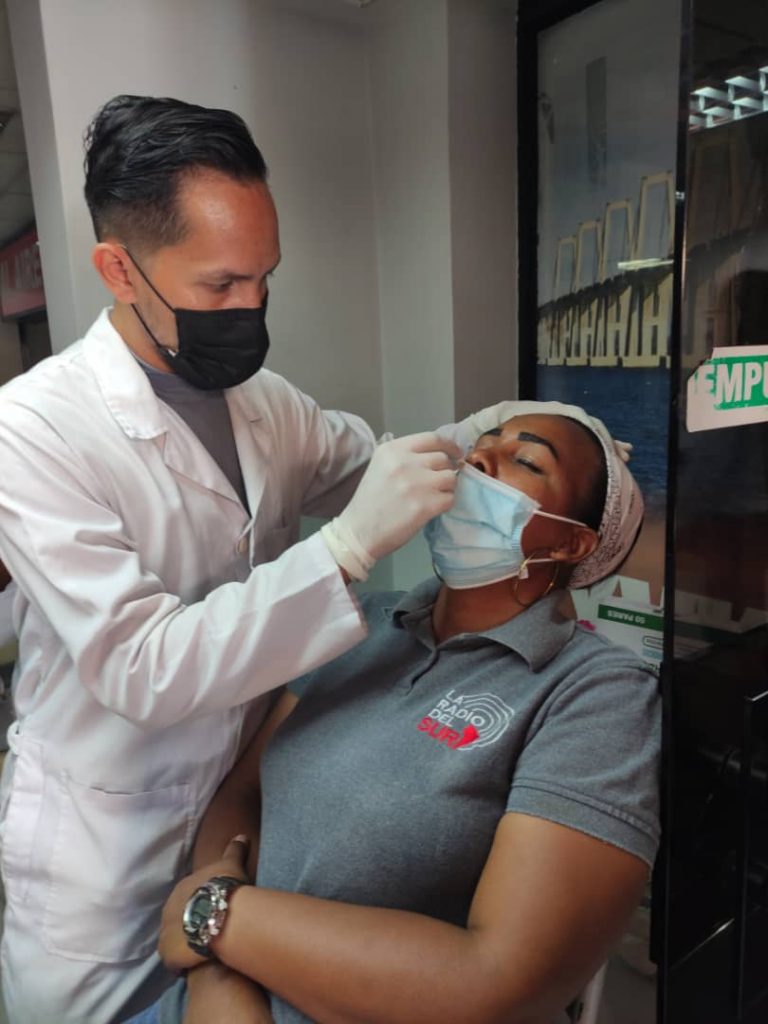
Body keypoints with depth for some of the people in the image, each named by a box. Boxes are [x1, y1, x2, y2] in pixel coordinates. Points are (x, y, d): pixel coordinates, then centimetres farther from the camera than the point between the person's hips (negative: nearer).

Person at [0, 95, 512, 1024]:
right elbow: (143, 669, -28)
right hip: (106, 863, -4)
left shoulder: (262, 399, -3)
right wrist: (347, 545, -35)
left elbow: (376, 468, 10)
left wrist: (489, 442, -11)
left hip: (250, 808, 5)